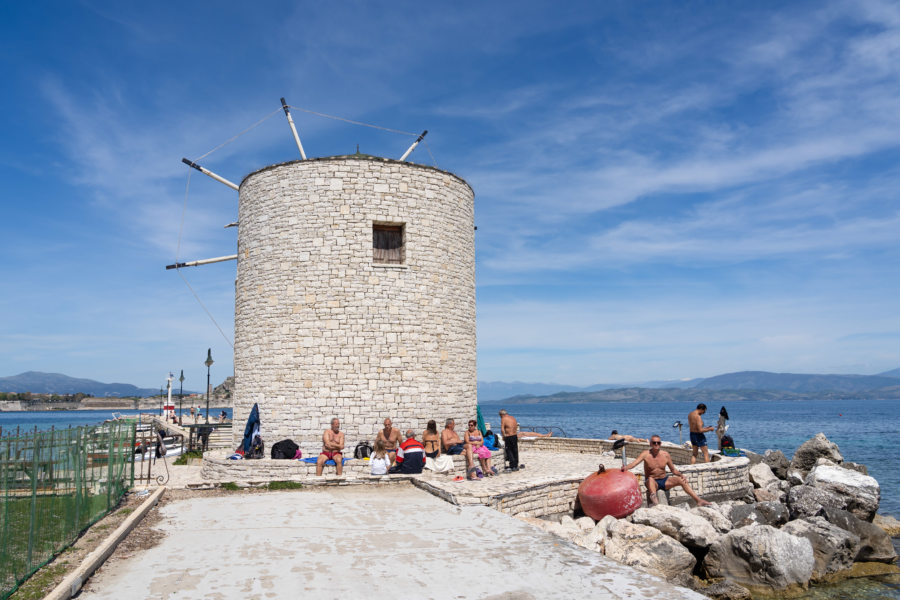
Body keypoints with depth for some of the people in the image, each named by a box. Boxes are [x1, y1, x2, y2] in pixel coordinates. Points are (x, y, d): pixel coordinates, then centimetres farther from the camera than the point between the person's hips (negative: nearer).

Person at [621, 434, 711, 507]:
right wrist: (626, 467, -48)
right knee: (650, 479, -38)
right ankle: (654, 497, -67)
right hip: (652, 482, -4)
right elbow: (635, 462, -27)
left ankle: (699, 501, -16)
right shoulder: (645, 454, -11)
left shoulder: (666, 455, 0)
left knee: (681, 480, -18)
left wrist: (681, 475, -12)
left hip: (664, 480, 4)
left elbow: (673, 470, 9)